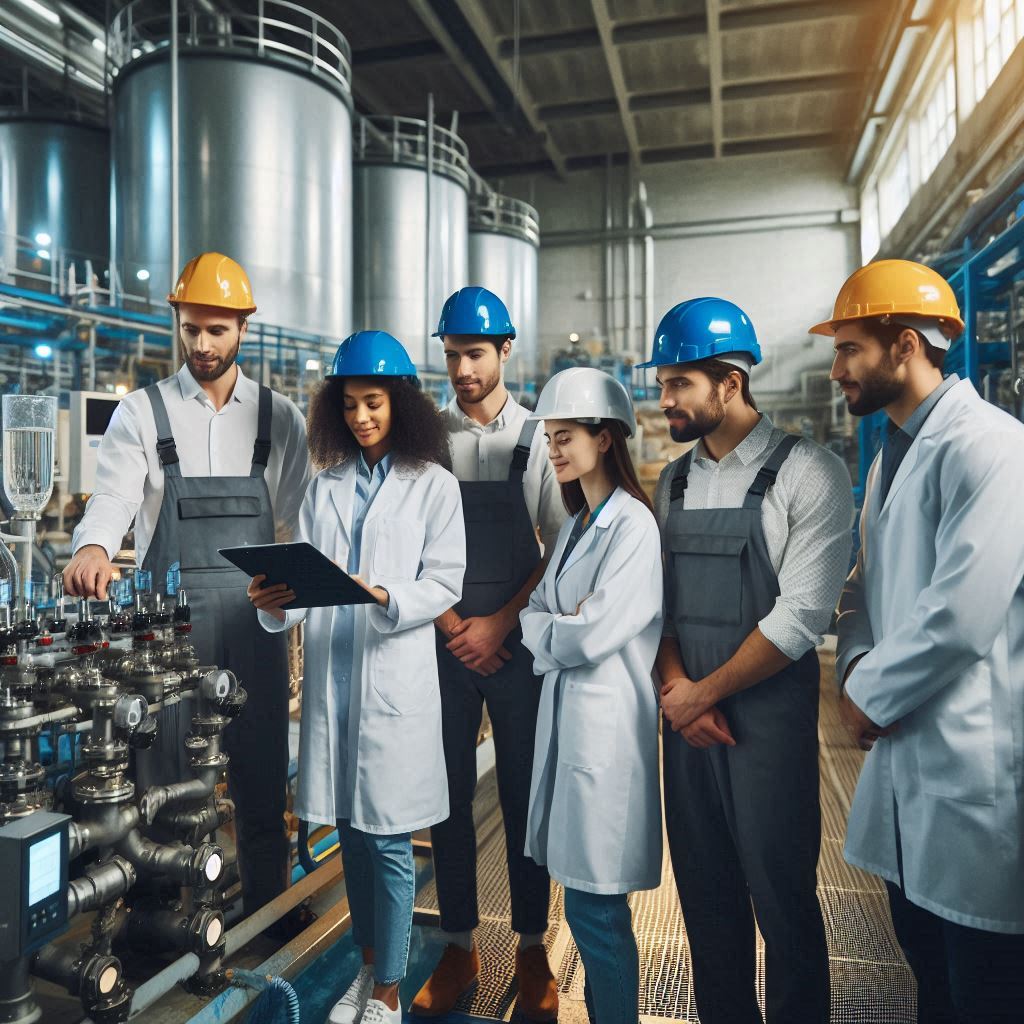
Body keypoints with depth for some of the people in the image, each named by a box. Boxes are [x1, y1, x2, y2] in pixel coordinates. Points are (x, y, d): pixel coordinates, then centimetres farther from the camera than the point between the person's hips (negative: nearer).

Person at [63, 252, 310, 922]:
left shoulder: (279, 418, 7)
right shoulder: (142, 414, 4)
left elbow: (296, 522, 5)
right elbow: (114, 496, -11)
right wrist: (93, 548, -32)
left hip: (255, 616, 1)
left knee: (262, 772, 10)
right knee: (166, 774, 6)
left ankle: (267, 909, 27)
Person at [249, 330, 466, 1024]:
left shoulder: (433, 484, 0)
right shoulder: (326, 485, 11)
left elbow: (445, 583, -6)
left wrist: (385, 597, -23)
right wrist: (278, 603, -14)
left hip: (396, 676, -4)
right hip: (331, 671, 4)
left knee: (388, 839, 2)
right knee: (350, 830, 15)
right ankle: (370, 966, 35)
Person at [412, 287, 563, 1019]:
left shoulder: (538, 440, 1)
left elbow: (560, 550, -2)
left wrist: (498, 624, -9)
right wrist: (454, 627, -6)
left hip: (517, 643, -1)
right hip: (445, 642, 1)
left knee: (526, 798, 8)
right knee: (449, 796, 9)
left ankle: (533, 949, 25)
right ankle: (459, 948, 26)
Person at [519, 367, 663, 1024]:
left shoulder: (633, 524, -12)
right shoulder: (578, 524, 15)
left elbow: (593, 634, -18)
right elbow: (536, 616, 12)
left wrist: (551, 633, -1)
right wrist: (562, 630, -8)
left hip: (606, 719, -8)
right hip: (565, 709, 8)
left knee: (595, 907, 0)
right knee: (586, 899, 16)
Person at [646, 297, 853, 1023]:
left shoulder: (809, 473, -10)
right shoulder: (674, 482, 8)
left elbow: (801, 616, -16)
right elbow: (657, 598, 7)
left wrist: (703, 693, -12)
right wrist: (677, 688, -9)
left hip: (769, 715, -5)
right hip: (688, 713, 5)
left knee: (781, 898, 7)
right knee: (705, 894, 15)